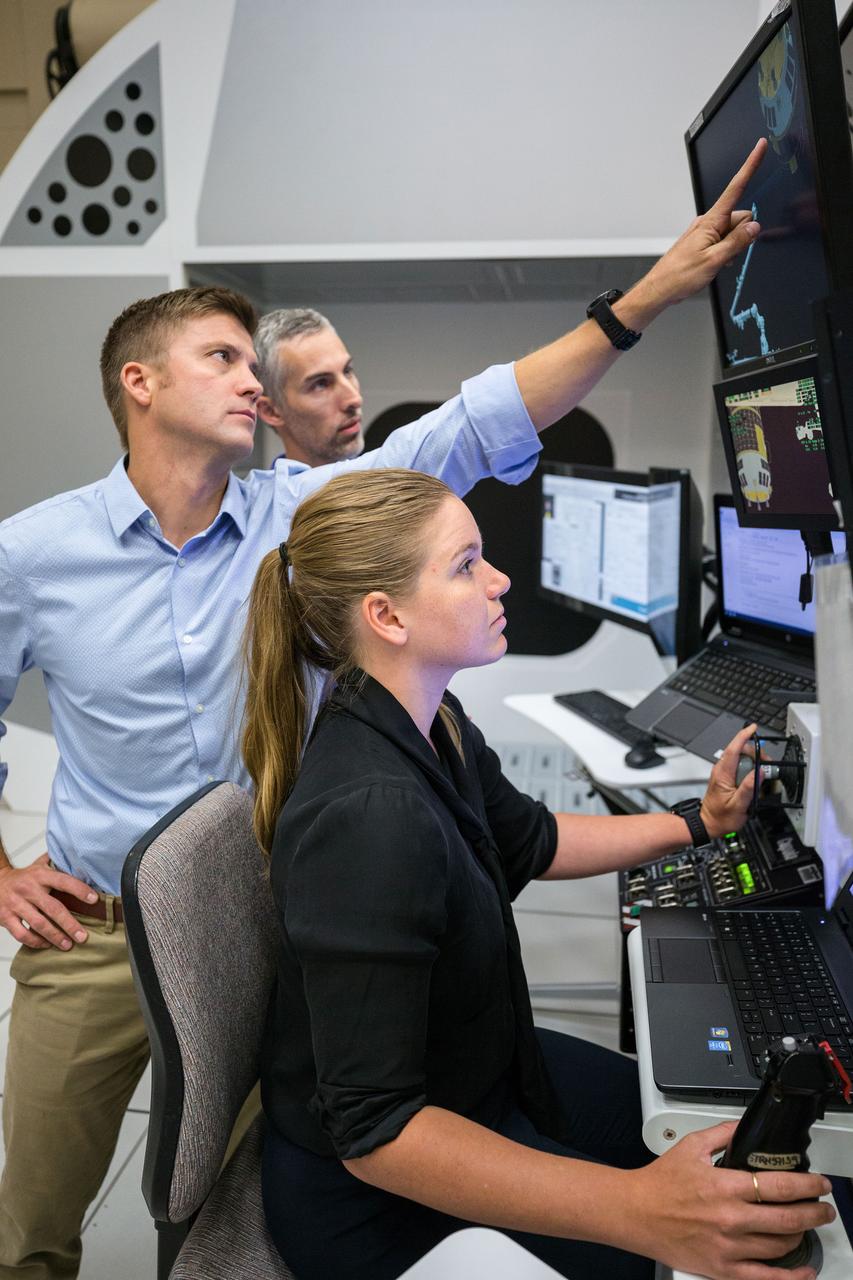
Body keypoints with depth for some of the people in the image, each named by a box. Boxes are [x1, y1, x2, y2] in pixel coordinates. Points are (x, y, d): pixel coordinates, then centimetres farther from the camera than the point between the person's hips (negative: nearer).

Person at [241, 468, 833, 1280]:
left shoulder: (431, 726, -6)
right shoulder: (369, 815, -35)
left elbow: (532, 843, 14)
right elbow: (375, 1134, -33)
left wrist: (701, 824, 8)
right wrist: (640, 1210, -41)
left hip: (472, 1072, 8)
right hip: (378, 1193, -8)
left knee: (694, 1124, 18)